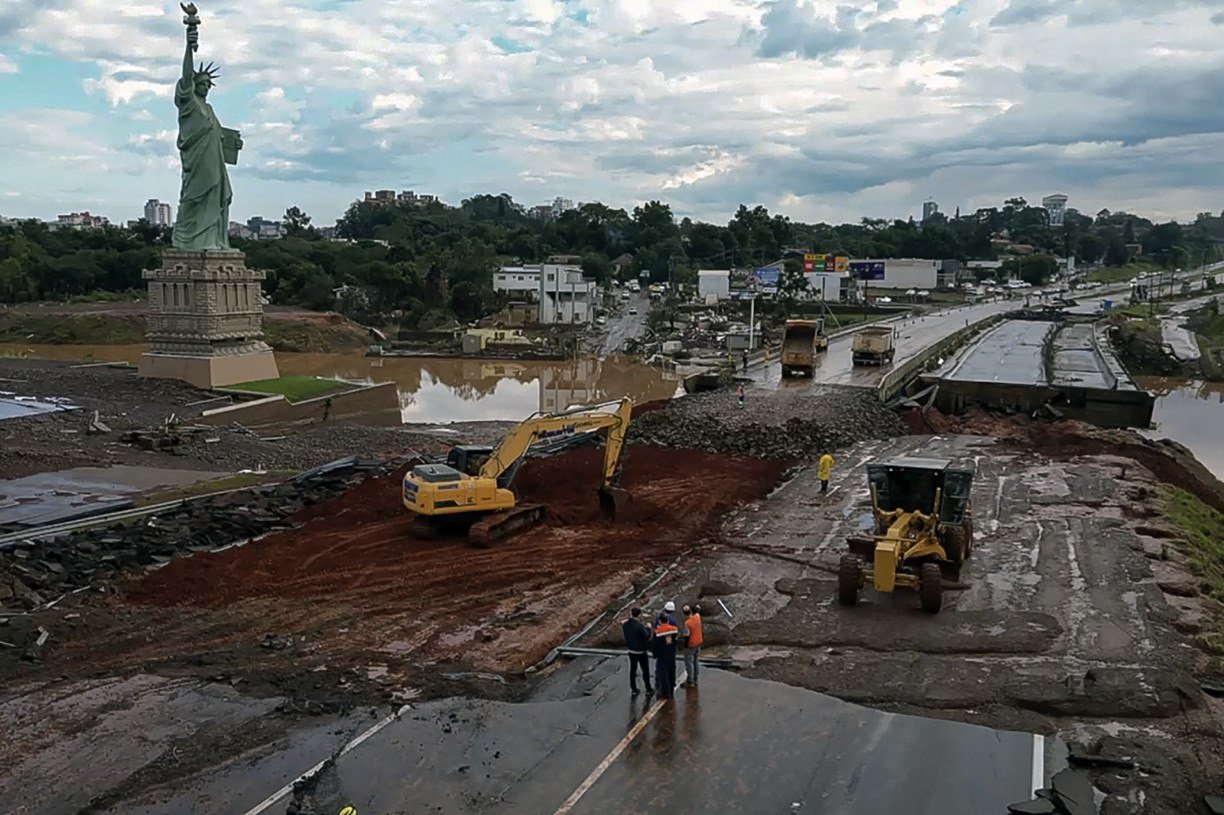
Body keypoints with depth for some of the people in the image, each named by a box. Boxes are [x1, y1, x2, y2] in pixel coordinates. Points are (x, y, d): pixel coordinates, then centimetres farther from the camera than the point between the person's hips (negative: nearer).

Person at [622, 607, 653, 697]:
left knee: (632, 669, 17)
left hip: (631, 650, 5)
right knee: (645, 670, 11)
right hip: (640, 651, -5)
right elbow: (647, 636, -18)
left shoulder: (625, 624, -7)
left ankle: (633, 689, 24)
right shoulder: (640, 626, -27)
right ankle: (648, 689, 21)